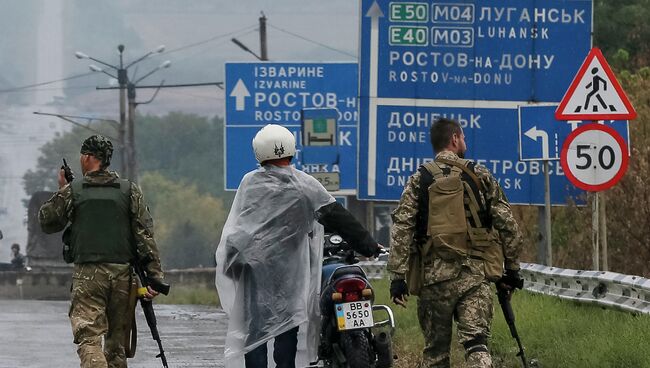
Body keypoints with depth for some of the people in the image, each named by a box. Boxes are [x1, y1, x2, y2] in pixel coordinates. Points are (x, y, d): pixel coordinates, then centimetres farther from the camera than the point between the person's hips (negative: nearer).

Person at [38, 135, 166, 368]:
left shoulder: (72, 191, 2)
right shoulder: (129, 191, 7)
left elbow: (46, 222, 15)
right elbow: (145, 235, 1)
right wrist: (154, 276, 0)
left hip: (87, 274, -3)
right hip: (122, 273, 3)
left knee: (88, 339, -9)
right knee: (116, 341, 13)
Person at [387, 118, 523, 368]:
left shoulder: (419, 181, 4)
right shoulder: (480, 177, 5)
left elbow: (401, 230, -3)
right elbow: (507, 225, 6)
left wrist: (397, 276, -3)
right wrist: (512, 269, 14)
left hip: (434, 275, 1)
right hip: (475, 275, -1)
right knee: (477, 344, -7)